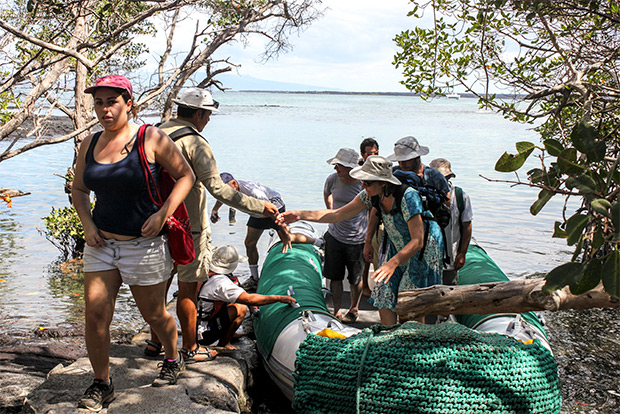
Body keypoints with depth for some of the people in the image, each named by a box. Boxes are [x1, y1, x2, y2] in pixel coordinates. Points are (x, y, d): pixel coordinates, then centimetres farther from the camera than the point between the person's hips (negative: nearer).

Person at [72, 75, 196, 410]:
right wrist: (87, 223, 0)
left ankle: (173, 358, 40)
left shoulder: (151, 139, -10)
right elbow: (78, 189, 17)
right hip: (101, 244, 4)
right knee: (95, 315, -2)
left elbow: (185, 175, -5)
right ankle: (101, 384, 17)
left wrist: (163, 213, -16)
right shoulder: (90, 144, 4)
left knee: (154, 314, 11)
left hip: (144, 245, -4)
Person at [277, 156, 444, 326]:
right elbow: (338, 214, -5)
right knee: (384, 297, -1)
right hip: (399, 249, 7)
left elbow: (418, 241, -32)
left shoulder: (408, 197, -30)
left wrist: (392, 263, -46)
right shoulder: (371, 195, -10)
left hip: (425, 249, -6)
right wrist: (300, 215, -14)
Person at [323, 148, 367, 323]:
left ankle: (354, 309, 33)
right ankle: (337, 311, 23)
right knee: (335, 277, 8)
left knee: (356, 279, 11)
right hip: (334, 236, 3)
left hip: (358, 240, -3)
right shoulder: (333, 179, -7)